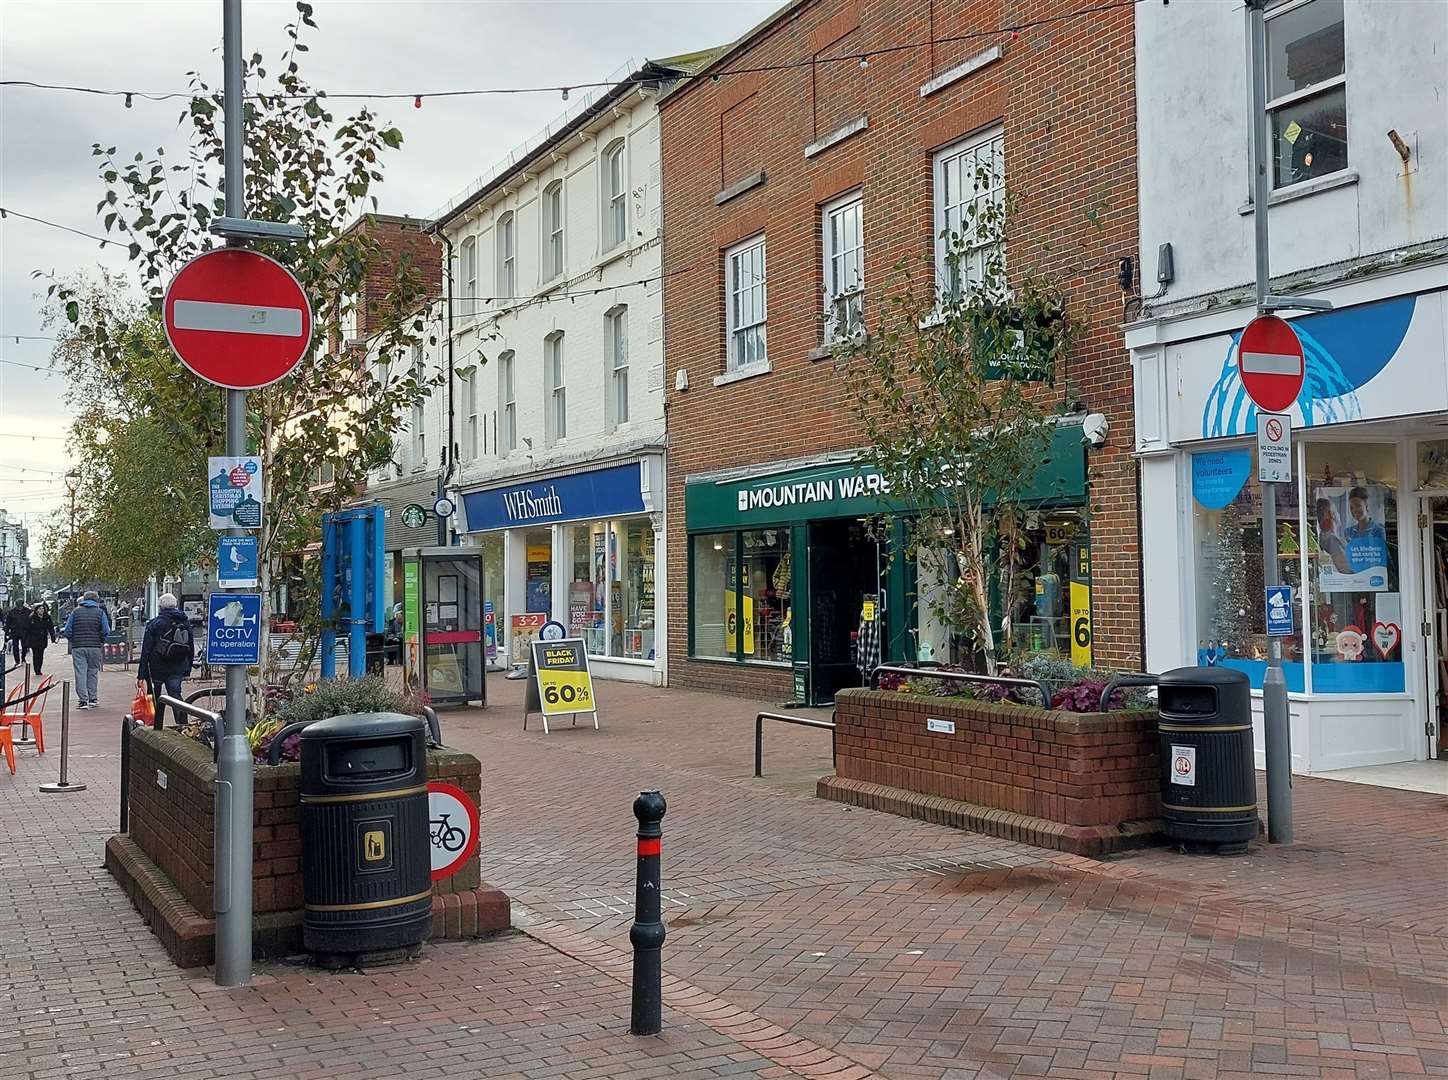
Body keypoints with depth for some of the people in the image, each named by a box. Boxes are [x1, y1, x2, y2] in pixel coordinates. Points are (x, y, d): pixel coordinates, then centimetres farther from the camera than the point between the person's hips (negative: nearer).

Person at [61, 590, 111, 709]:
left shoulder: (76, 611, 4)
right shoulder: (100, 612, 1)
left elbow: (67, 631, 1)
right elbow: (106, 631, -3)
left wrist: (72, 639, 20)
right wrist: (101, 641, 15)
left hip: (78, 647, 0)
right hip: (95, 647, 0)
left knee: (80, 673, 2)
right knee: (93, 672, 12)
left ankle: (83, 700, -3)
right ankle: (92, 698, 16)